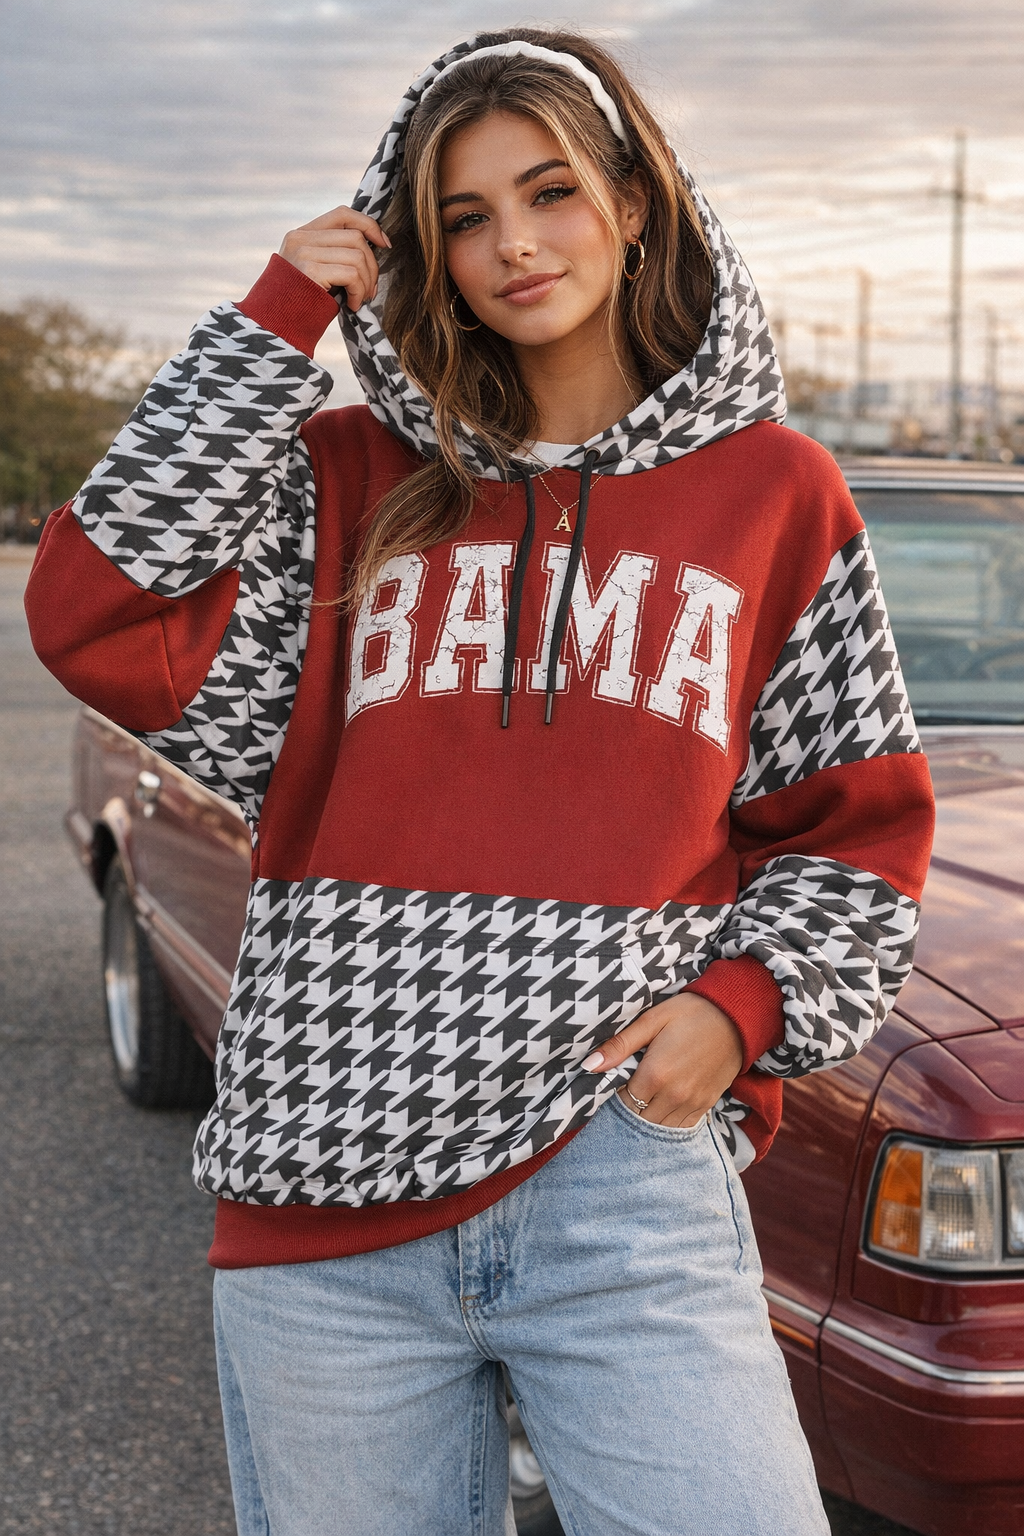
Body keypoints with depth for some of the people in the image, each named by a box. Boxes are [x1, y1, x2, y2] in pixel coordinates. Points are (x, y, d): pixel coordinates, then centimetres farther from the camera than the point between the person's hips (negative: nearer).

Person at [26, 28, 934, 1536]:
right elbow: (104, 620, -6)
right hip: (323, 1188, 1)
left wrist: (742, 1003, -6)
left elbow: (858, 818, 11)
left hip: (617, 1163, -1)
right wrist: (273, 325, -3)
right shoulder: (348, 482, 9)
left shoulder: (771, 490, 7)